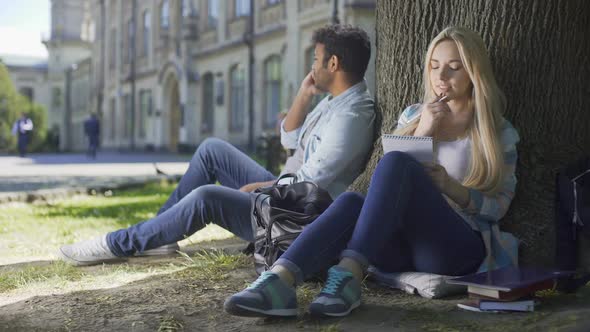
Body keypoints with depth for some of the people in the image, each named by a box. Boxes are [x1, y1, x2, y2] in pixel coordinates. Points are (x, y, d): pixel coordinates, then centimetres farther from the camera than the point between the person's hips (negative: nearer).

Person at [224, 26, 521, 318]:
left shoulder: (499, 131, 8)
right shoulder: (412, 115, 18)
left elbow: (499, 206, 5)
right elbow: (388, 184, 10)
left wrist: (450, 186, -13)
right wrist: (421, 133, -4)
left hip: (458, 249, -3)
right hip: (404, 247, 3)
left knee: (395, 162, -30)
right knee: (350, 202, -31)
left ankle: (348, 275, -45)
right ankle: (278, 281, -52)